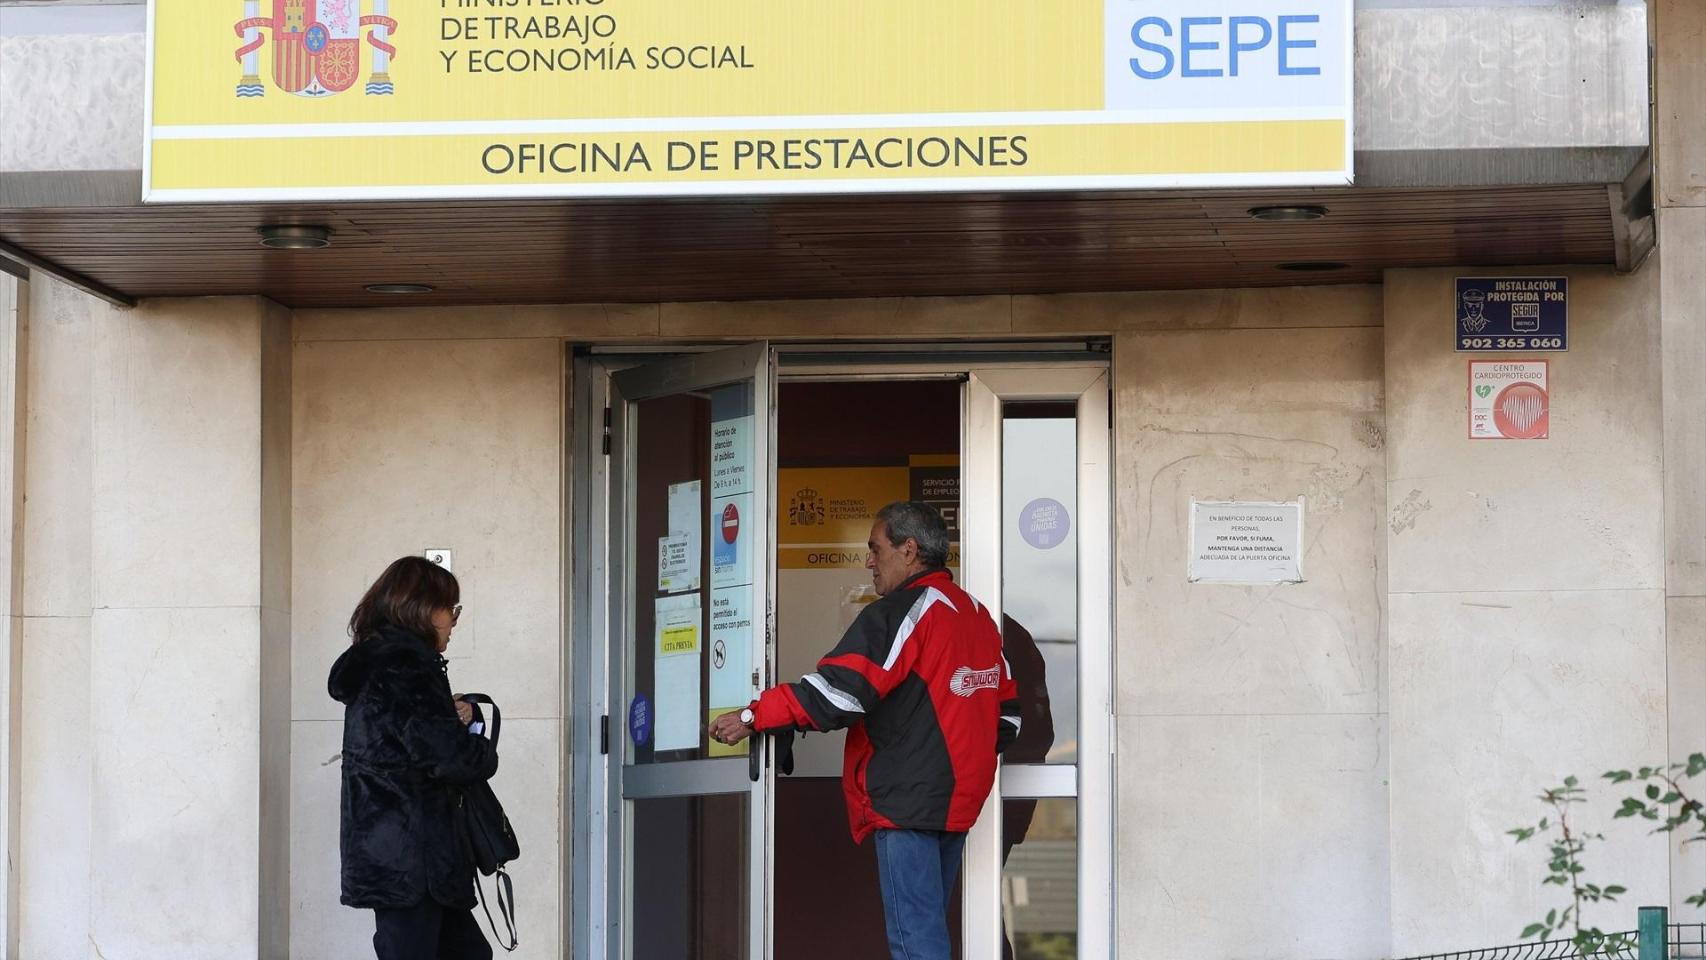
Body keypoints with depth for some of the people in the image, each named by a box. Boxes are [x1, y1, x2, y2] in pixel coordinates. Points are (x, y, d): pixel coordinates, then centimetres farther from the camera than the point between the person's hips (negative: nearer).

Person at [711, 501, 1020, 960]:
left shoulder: (900, 612, -11)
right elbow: (1006, 711, 20)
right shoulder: (978, 615, 16)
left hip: (906, 802, -9)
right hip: (958, 803, 9)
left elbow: (837, 692, -19)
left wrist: (753, 717, -12)